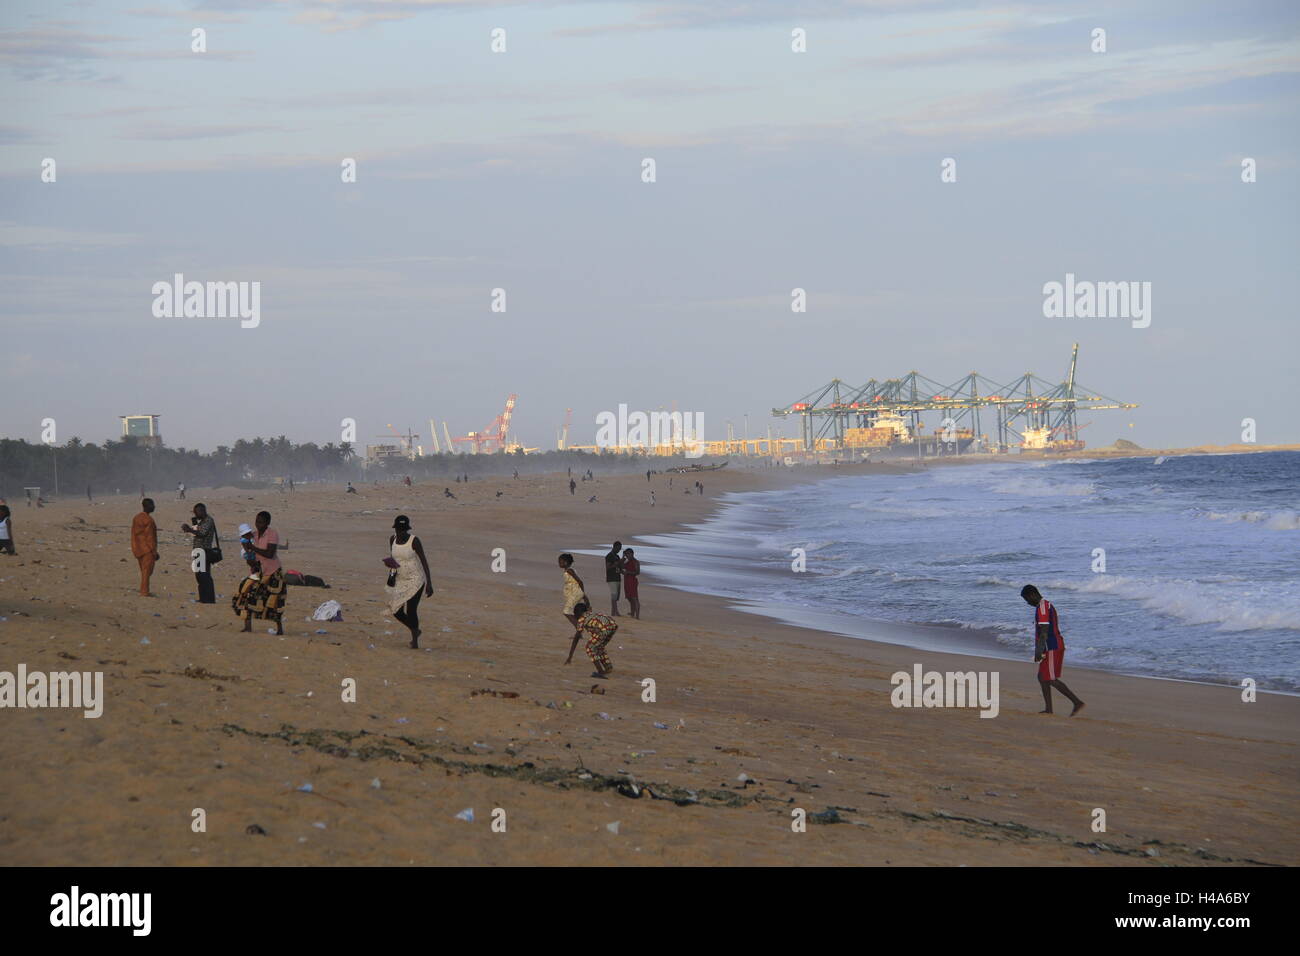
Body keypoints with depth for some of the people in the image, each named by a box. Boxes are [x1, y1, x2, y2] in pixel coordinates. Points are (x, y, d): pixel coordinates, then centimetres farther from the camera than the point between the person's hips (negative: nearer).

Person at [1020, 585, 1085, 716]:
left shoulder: (1042, 607, -15)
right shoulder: (1048, 605, 18)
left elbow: (1044, 632, -22)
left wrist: (1039, 651, -22)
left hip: (1052, 648, -11)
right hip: (1055, 646, 11)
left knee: (1051, 679, -9)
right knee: (1042, 677, 13)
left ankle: (1077, 702, -12)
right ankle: (1048, 708, 13)